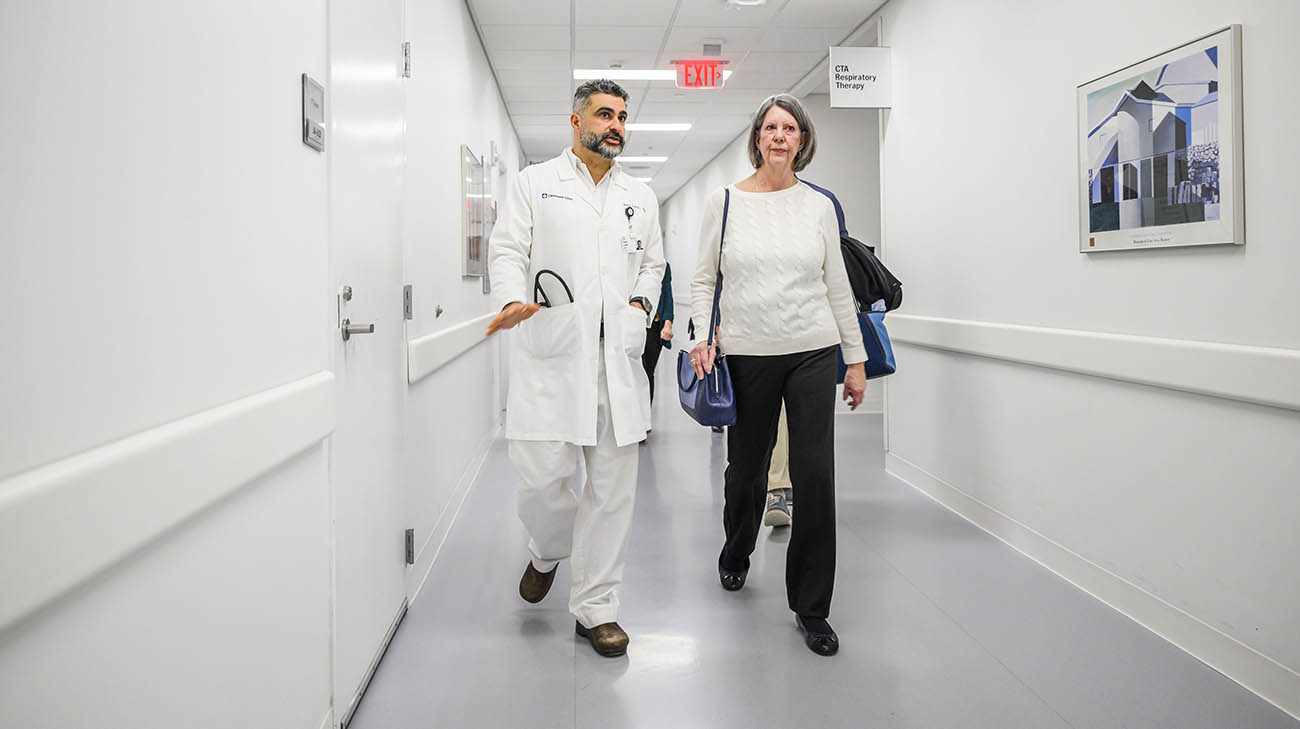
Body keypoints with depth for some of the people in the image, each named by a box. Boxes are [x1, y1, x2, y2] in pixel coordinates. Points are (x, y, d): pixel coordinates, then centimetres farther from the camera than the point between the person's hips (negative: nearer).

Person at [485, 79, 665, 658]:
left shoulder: (640, 197, 20)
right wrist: (513, 300, -18)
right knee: (541, 474, -8)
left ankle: (595, 607, 15)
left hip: (618, 359, 3)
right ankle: (548, 551, 28)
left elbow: (653, 263, 26)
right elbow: (507, 250, 1)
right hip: (550, 354, -3)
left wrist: (643, 302, 6)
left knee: (612, 485, 3)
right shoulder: (535, 183, 10)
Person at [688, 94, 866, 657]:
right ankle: (736, 554, 44)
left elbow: (838, 288, 9)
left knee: (816, 477, -5)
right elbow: (703, 280, 5)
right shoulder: (725, 202, 2)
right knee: (747, 467, 12)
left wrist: (856, 359, 8)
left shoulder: (818, 206, 6)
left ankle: (811, 607, 9)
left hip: (813, 353, 1)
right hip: (748, 356, 0)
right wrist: (703, 337, -10)